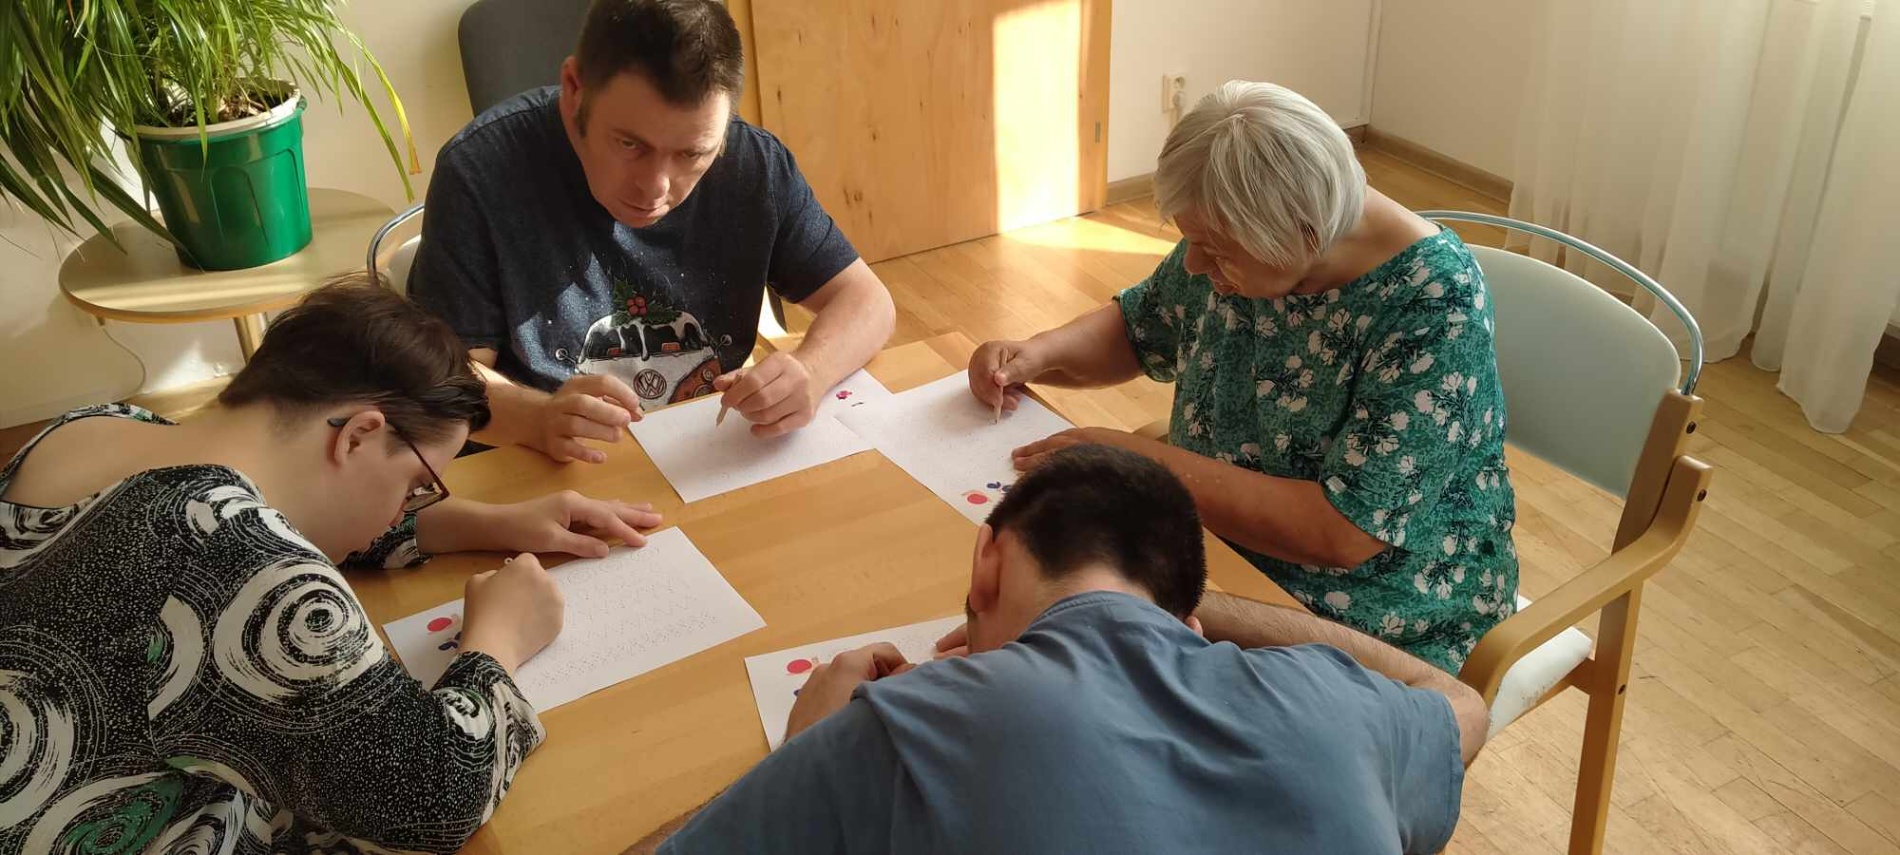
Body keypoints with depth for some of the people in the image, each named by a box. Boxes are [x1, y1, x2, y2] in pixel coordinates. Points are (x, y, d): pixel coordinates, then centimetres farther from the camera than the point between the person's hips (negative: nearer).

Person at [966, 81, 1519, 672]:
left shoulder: (1433, 306, -26)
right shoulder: (1235, 237, -8)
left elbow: (1344, 533, -30)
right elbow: (1137, 328, 11)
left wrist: (1145, 463, -27)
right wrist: (1038, 353, -9)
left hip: (1378, 620, -6)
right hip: (1217, 546, 7)